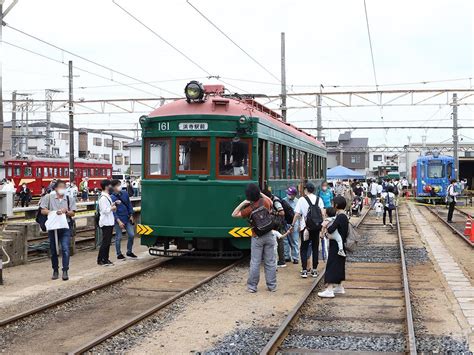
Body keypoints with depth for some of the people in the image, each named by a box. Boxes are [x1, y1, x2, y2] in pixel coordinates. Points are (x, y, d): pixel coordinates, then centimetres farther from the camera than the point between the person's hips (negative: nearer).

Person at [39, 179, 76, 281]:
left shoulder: (69, 199, 6)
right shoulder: (49, 197, 2)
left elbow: (73, 213, 6)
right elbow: (43, 211, -2)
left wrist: (66, 212, -16)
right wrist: (54, 212, -17)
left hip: (65, 227, 0)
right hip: (53, 227, 0)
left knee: (65, 249, -10)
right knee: (53, 250, 8)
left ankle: (65, 271, -6)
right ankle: (55, 270, 22)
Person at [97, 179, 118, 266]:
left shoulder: (107, 196, 15)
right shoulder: (103, 198, -17)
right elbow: (105, 210, -22)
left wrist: (114, 203, 4)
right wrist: (113, 208, -8)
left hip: (109, 222, 10)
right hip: (105, 223, -10)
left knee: (108, 242, 12)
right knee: (105, 242, -6)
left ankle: (105, 259, 18)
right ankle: (101, 260, 0)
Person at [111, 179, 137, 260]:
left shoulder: (125, 193, 3)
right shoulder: (112, 197, -11)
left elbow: (129, 204, 11)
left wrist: (131, 215, 6)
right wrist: (119, 221, -19)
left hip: (127, 219, 5)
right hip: (118, 220, -5)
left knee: (131, 235, 5)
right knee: (118, 237, 3)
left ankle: (129, 252, 22)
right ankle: (119, 254, 17)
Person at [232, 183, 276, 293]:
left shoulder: (250, 209, -13)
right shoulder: (265, 201, -5)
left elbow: (234, 214, -6)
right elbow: (271, 203, 21)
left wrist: (242, 203, -9)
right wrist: (262, 194, 15)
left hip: (257, 238, -3)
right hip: (269, 235, 3)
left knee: (255, 262, 3)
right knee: (270, 262, 7)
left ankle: (252, 286, 8)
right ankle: (272, 285, 12)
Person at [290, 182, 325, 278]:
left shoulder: (302, 200, -5)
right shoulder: (319, 199, 3)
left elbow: (297, 214, -7)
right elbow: (323, 213, -3)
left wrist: (293, 225, 1)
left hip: (305, 227, -3)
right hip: (317, 227, 3)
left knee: (304, 249, 5)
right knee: (315, 248, 11)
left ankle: (304, 270, -3)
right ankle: (314, 270, 14)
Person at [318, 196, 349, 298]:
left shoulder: (340, 217, -20)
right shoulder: (344, 216, 9)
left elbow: (331, 230, -29)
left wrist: (326, 225, -9)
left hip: (336, 246, -10)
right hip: (341, 245, 10)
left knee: (332, 266, -8)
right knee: (339, 266, 18)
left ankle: (329, 290, -9)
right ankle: (339, 287, 28)